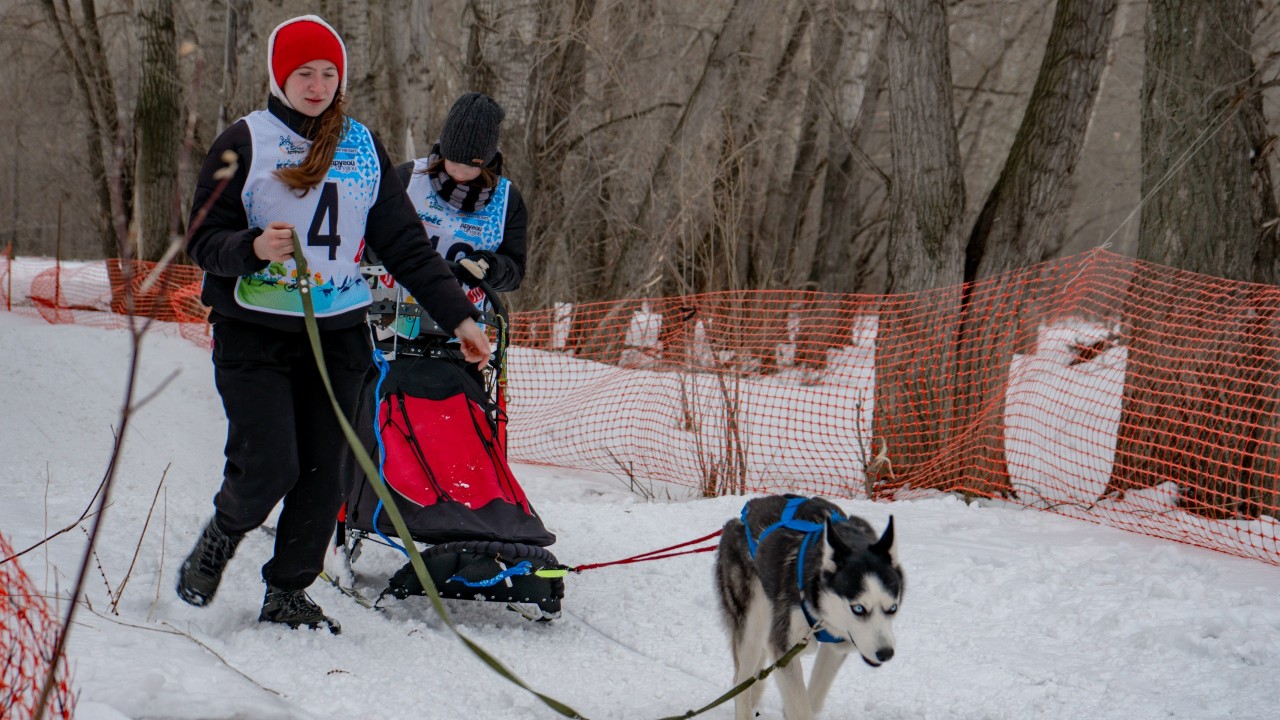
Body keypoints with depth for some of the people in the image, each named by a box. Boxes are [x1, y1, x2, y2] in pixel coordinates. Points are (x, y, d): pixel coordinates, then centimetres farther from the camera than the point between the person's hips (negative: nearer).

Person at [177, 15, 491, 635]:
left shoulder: (362, 148, 10)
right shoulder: (244, 144, -2)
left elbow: (405, 244, 12)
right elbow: (203, 241, -4)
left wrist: (458, 315, 5)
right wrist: (253, 248, -25)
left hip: (338, 335, 4)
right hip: (255, 332, -4)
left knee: (322, 474, 1)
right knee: (268, 468, -12)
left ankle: (287, 594, 16)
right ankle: (220, 537, 19)